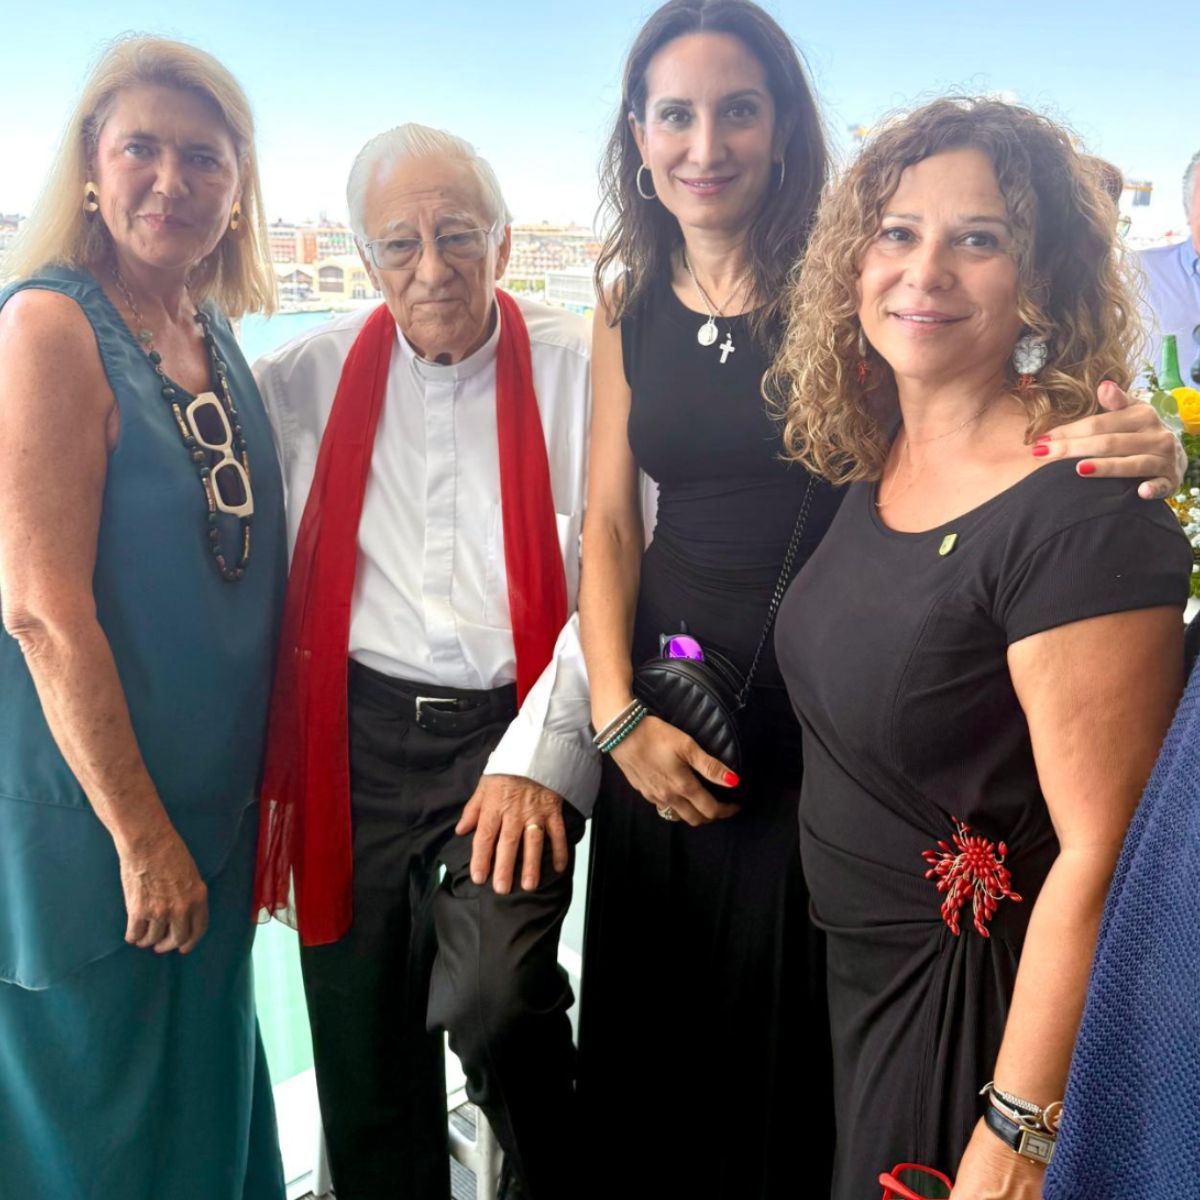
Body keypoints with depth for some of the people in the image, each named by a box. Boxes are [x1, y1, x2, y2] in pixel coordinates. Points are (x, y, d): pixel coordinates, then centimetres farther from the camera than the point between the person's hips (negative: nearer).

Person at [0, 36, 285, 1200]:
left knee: (205, 1093, 22)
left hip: (211, 810, 7)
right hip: (95, 815, -7)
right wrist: (140, 833, -18)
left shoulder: (215, 339, 7)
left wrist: (264, 782, 14)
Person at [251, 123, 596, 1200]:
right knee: (363, 1058, 9)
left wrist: (540, 756, -13)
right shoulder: (306, 378, 6)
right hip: (358, 736, 3)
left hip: (517, 734, -2)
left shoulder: (576, 370, -2)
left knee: (490, 999, -19)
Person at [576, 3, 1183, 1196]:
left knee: (794, 1050, 13)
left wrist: (1139, 448, -32)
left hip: (828, 723, -3)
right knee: (651, 1041, 20)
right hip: (667, 713, 4)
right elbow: (609, 523, 4)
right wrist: (620, 715, -5)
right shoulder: (630, 311, 2)